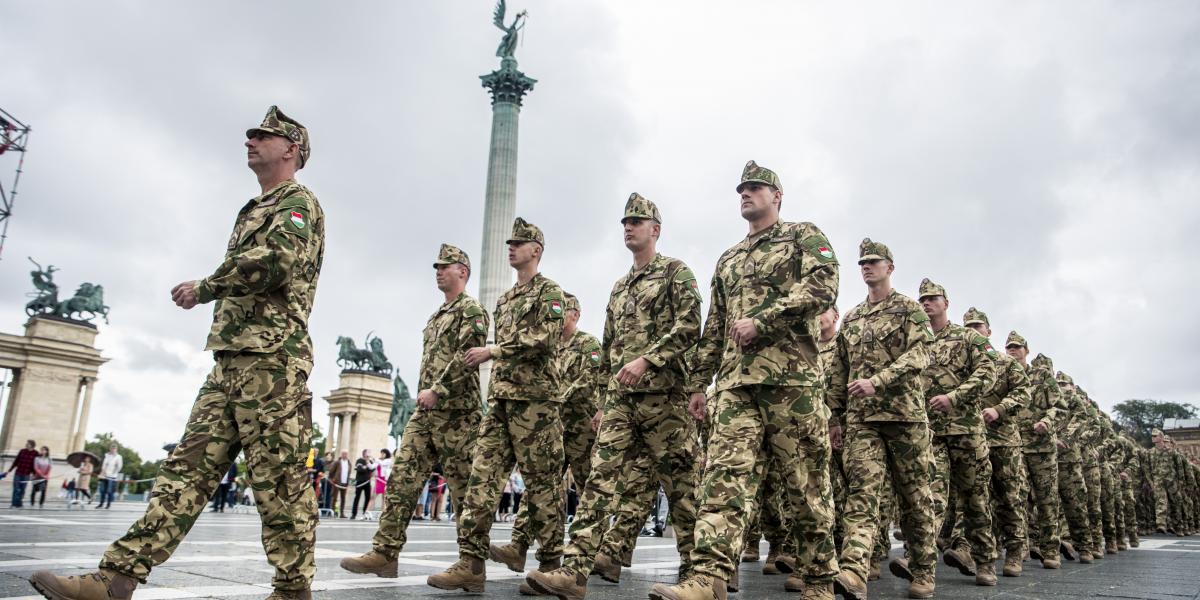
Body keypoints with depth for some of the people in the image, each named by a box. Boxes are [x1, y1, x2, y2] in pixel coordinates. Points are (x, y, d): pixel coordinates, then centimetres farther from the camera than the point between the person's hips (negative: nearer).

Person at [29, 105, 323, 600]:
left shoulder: (298, 202, -1)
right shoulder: (253, 211, 29)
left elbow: (276, 260, -20)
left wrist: (204, 288, -8)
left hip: (271, 358, -10)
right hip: (230, 359, 10)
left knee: (279, 480, -8)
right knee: (189, 465, 4)